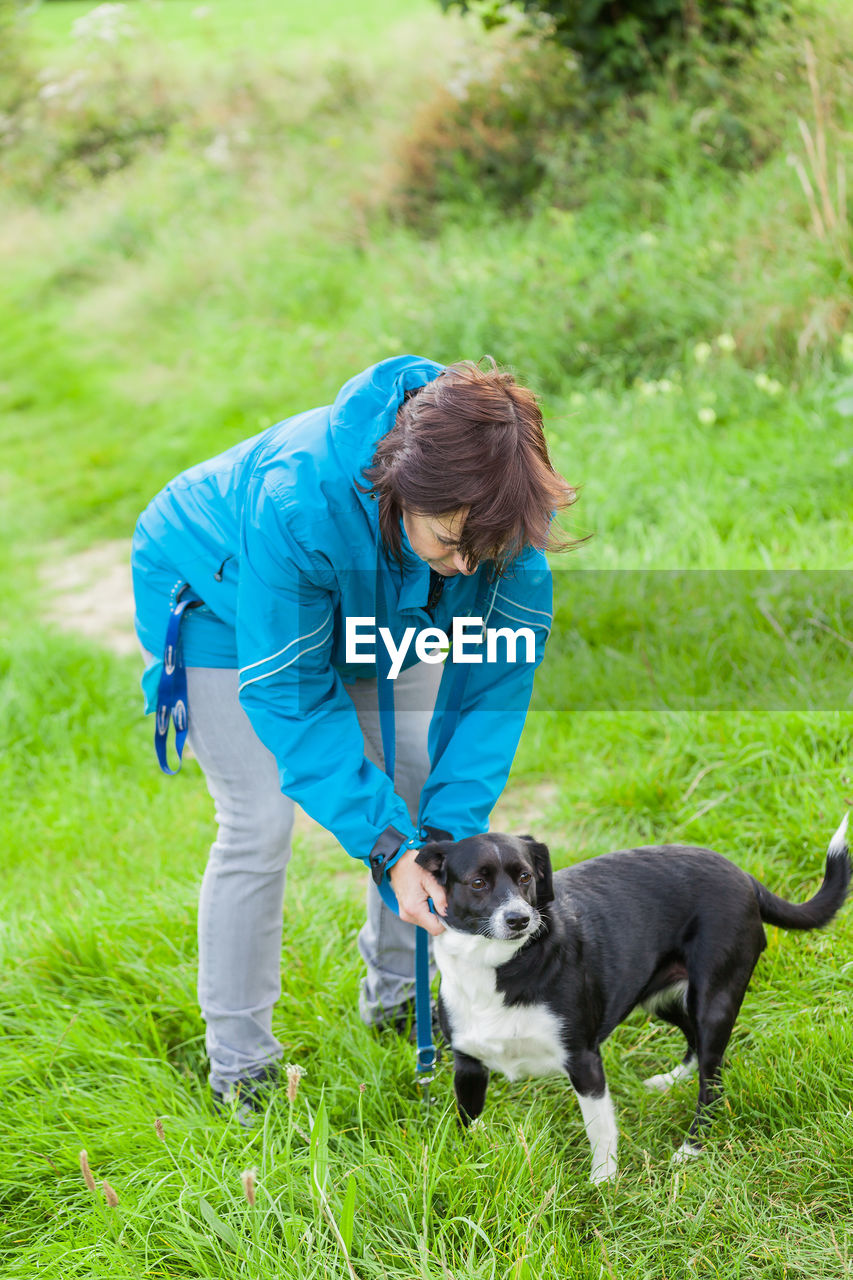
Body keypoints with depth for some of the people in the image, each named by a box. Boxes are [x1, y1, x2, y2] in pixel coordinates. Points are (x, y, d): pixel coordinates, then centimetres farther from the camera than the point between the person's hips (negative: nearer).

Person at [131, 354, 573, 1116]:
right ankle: (238, 1059, 7)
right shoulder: (299, 502, -46)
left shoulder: (498, 503, -34)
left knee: (424, 794, 2)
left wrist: (451, 829, -33)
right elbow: (289, 694, -36)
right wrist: (389, 845, -40)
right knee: (261, 821, -10)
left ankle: (399, 991, 26)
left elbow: (497, 677, -24)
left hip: (377, 603, 5)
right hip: (223, 597, -4)